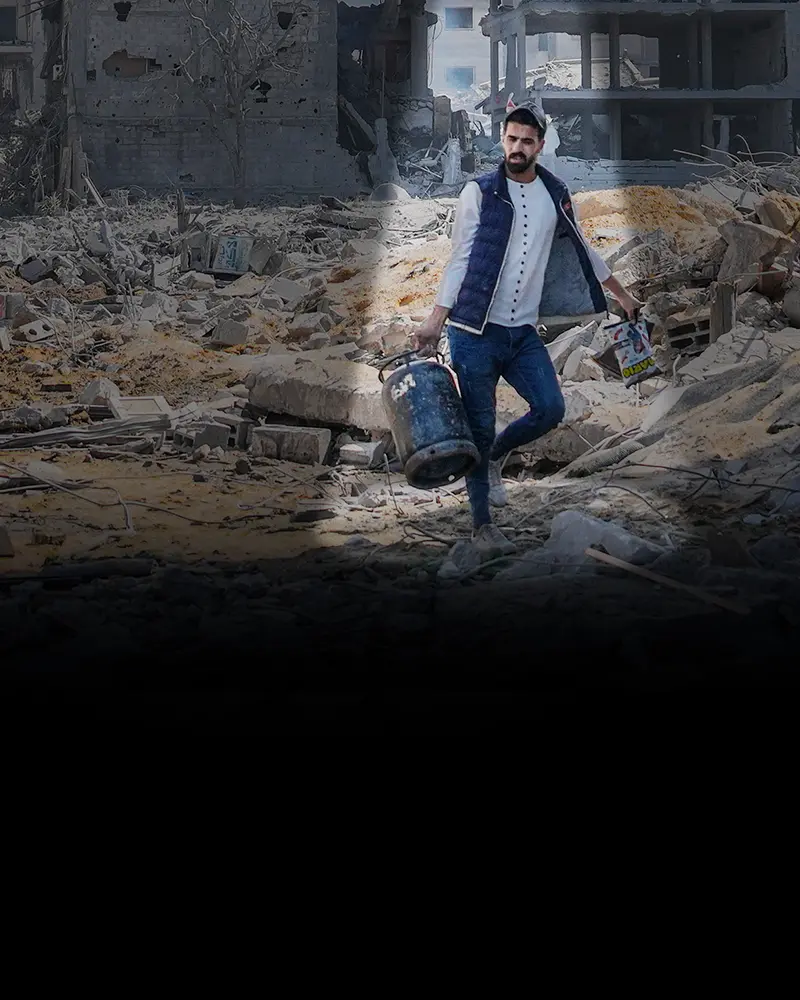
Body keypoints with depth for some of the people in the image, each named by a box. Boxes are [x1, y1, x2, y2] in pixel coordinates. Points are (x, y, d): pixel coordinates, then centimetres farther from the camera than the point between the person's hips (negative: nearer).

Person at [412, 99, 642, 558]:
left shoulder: (555, 195, 9)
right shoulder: (480, 192, -4)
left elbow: (582, 251, 22)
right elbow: (460, 260, -5)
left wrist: (623, 296, 29)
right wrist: (436, 320, -12)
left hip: (523, 331, 4)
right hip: (475, 331, -4)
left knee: (550, 409, -6)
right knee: (480, 425, -2)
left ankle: (493, 457, 23)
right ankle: (483, 525, 7)